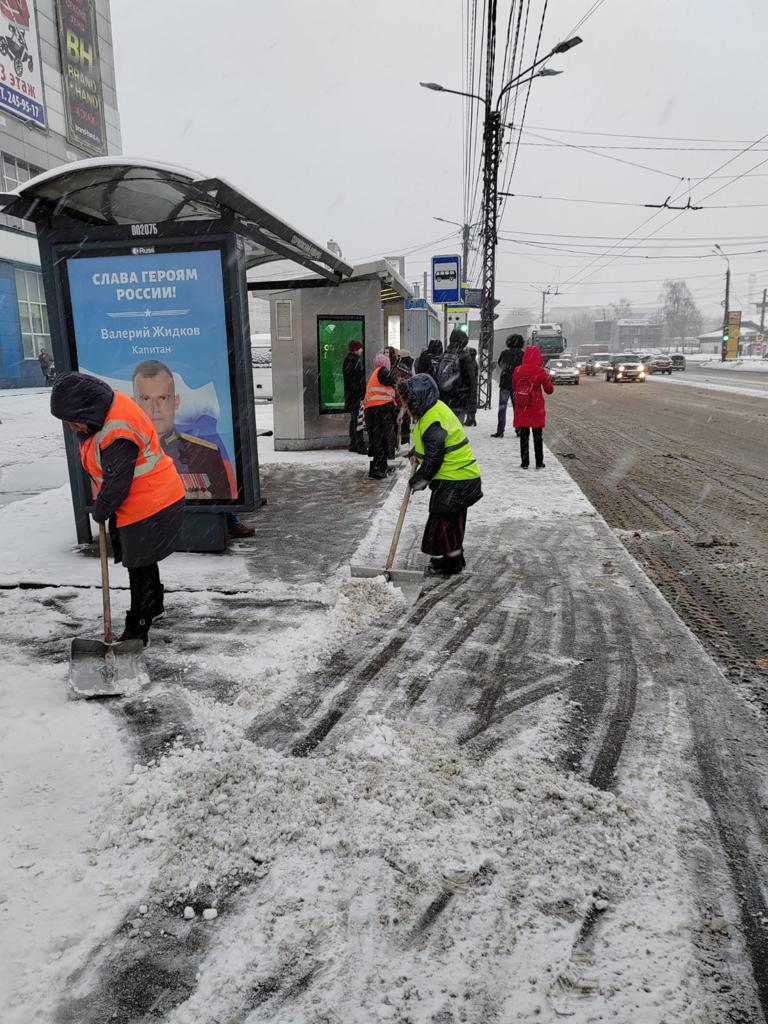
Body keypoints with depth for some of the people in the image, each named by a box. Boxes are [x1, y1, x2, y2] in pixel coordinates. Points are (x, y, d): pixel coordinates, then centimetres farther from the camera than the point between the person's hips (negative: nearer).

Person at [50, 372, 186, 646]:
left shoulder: (118, 436, -30)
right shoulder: (109, 406, 1)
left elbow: (117, 485, -25)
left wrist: (100, 511, -6)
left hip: (148, 507, -10)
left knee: (139, 567, 0)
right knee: (142, 561, 25)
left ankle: (136, 631, 12)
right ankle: (154, 605, 45)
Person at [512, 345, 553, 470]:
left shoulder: (518, 370, -4)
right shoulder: (540, 371, -10)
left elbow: (513, 388, 8)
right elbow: (549, 390, -1)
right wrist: (548, 379, 14)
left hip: (521, 409, 2)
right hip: (536, 409, -1)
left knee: (524, 436, 9)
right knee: (538, 437, 9)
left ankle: (524, 462, 9)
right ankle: (539, 463, 13)